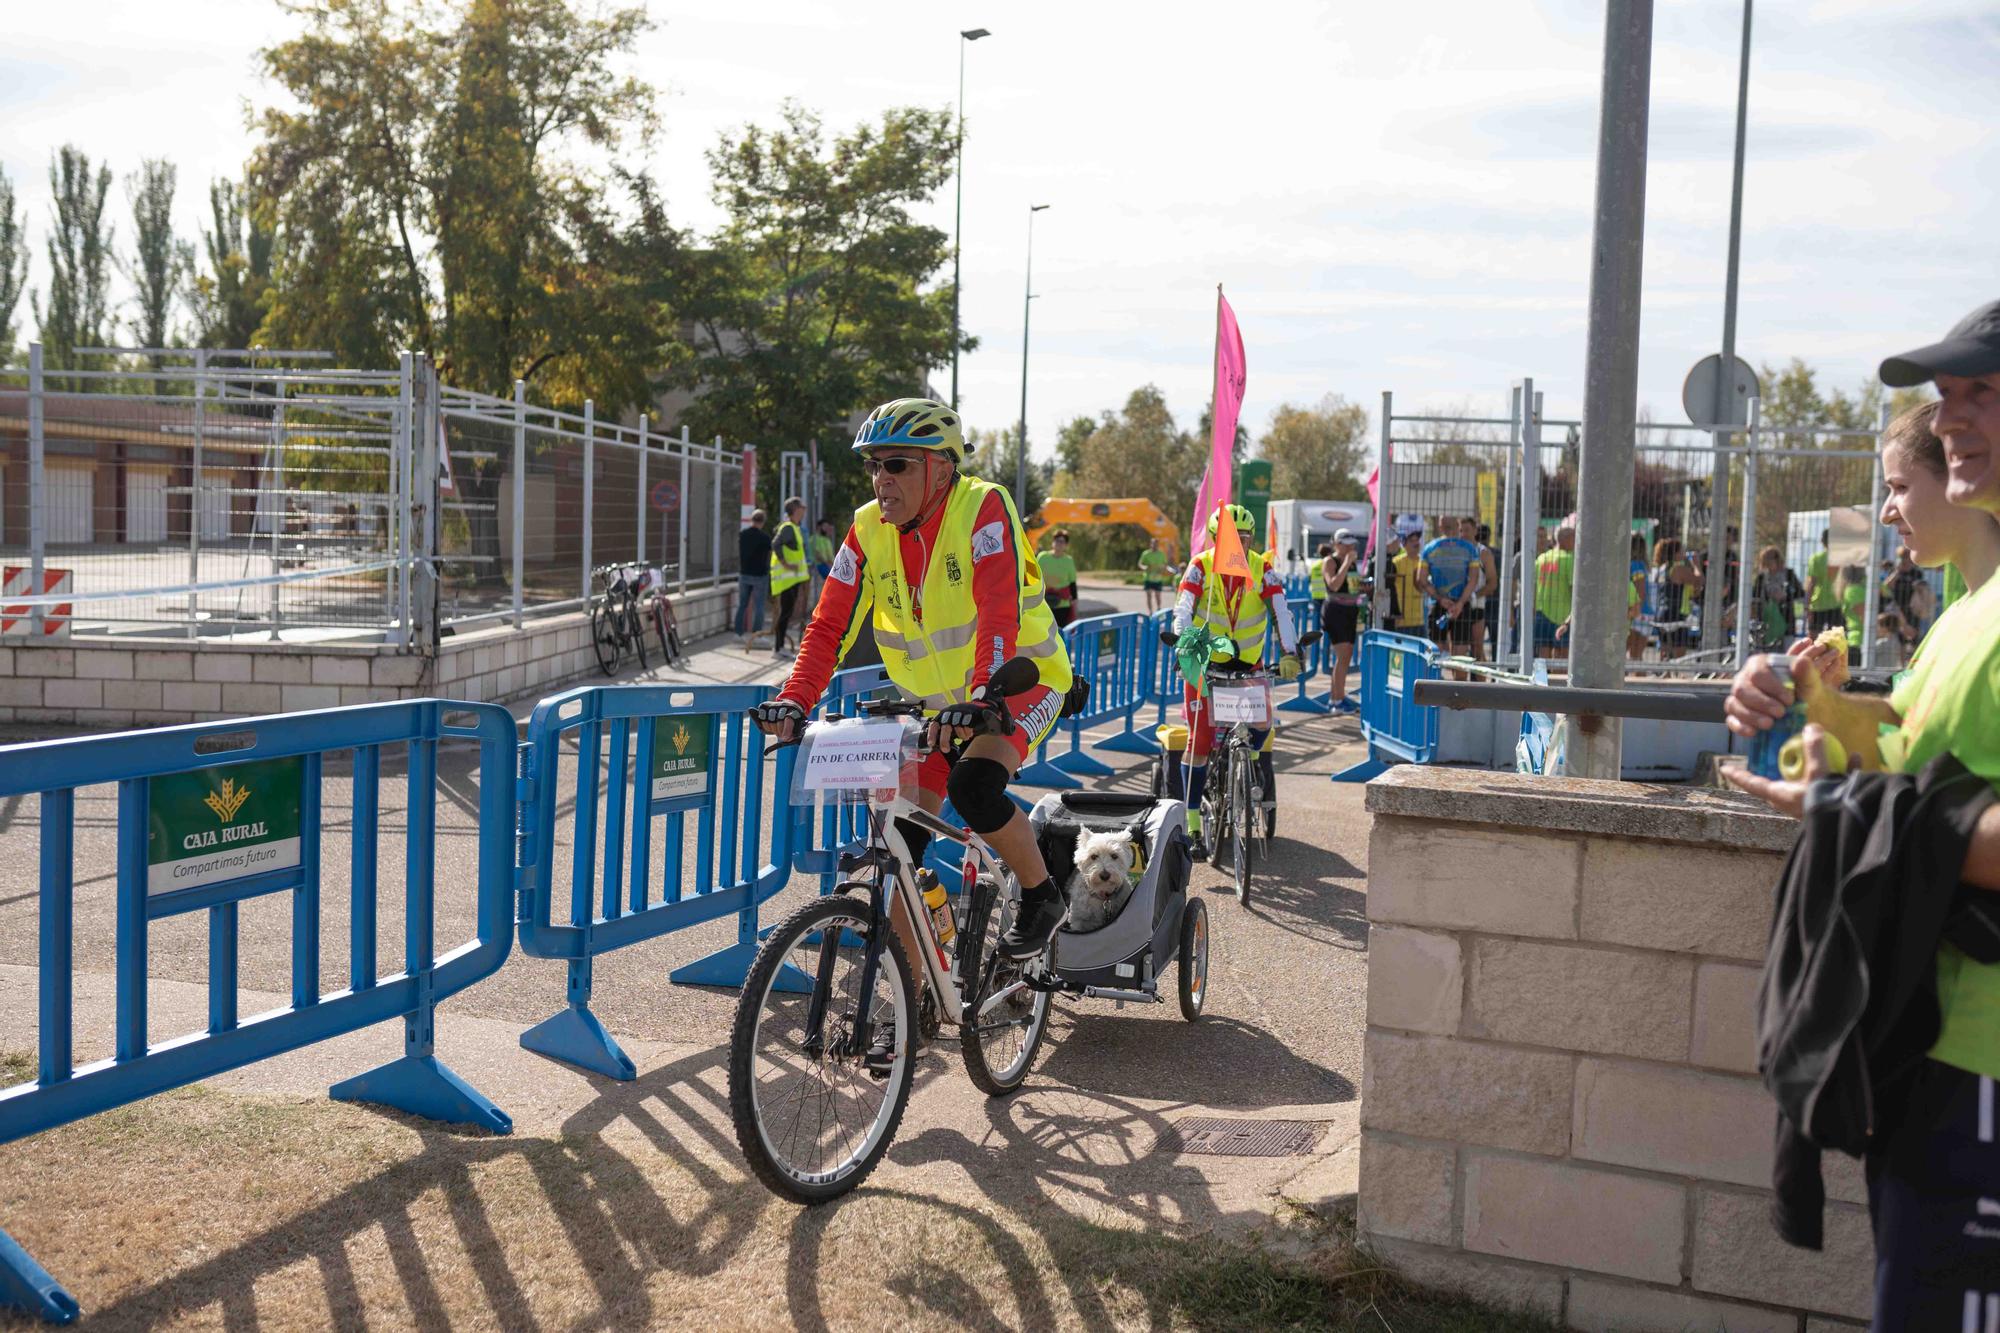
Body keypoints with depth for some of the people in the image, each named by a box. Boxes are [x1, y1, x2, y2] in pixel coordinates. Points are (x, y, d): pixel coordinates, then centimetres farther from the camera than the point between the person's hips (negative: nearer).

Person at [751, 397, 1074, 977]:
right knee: (899, 838, -5)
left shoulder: (983, 508, -21)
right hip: (936, 702, 5)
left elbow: (999, 613, -34)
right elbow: (830, 626, -9)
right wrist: (794, 700, -25)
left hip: (1022, 682, -5)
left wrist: (980, 699, -48)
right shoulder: (869, 530, -6)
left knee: (974, 786, -31)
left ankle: (1041, 897, -4)